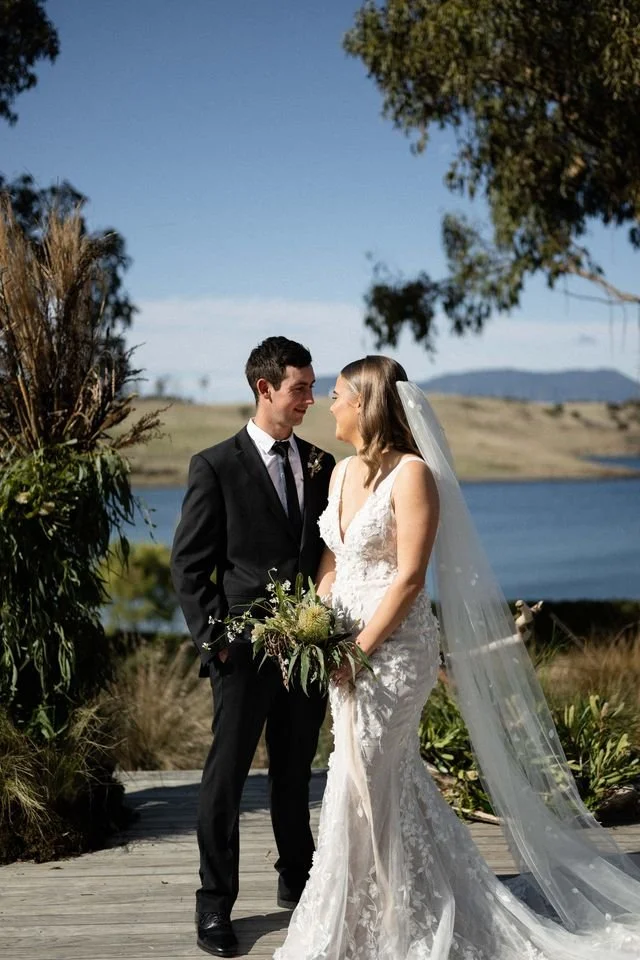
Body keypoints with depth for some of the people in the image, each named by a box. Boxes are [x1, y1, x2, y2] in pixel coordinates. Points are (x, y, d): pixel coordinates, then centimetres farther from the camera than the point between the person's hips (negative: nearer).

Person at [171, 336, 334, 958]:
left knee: (295, 772, 17)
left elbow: (332, 550, 13)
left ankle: (297, 880, 32)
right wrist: (211, 638, -10)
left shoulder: (320, 465, 9)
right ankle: (215, 905, 13)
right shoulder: (216, 466, -5)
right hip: (245, 648, -4)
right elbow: (188, 564, -4)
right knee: (227, 774, 2)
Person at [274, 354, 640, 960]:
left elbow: (409, 577, -18)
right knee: (392, 783, 15)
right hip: (347, 644, 8)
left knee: (363, 786, -1)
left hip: (394, 645, -8)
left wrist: (359, 651, -19)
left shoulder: (412, 474, -14)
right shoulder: (342, 473, 10)